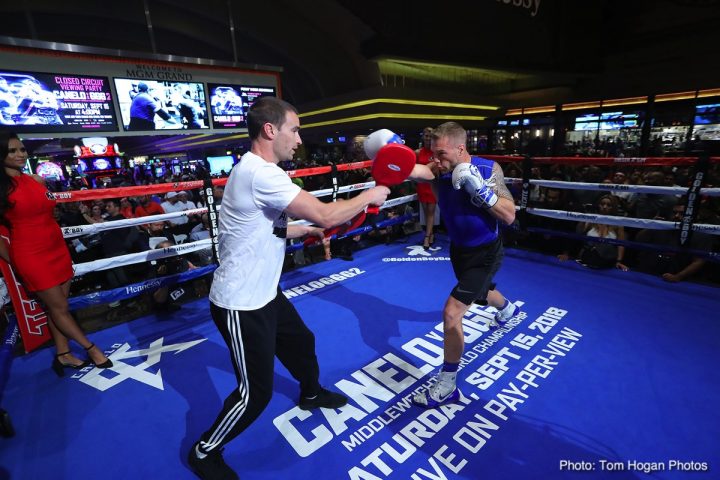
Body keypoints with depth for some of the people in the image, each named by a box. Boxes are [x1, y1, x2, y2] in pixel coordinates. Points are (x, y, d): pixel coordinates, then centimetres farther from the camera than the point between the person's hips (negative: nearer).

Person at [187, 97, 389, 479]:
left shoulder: (256, 170, 8)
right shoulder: (260, 174, -26)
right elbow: (325, 215, -28)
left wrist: (306, 230, 7)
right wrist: (371, 195, -12)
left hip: (263, 293, 10)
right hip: (241, 303, -10)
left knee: (301, 342, 24)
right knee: (256, 391, 4)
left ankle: (312, 394, 53)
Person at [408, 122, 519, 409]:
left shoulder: (488, 168, -19)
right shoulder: (438, 171, -14)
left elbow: (509, 216, -23)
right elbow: (414, 170, -38)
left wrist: (479, 187, -34)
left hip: (485, 253, -5)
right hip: (459, 248, 5)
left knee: (451, 312, -15)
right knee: (479, 293, 31)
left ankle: (447, 386, 2)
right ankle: (507, 308, 69)